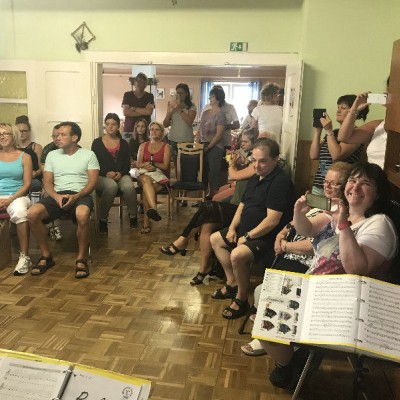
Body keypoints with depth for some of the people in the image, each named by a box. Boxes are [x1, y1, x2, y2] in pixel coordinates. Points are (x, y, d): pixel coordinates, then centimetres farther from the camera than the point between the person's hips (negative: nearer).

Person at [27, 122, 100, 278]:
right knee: (32, 213, -26)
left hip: (81, 195, -3)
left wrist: (76, 197, -19)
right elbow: (47, 182, 11)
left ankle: (81, 259, -21)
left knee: (82, 215, -40)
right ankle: (46, 256, -8)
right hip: (57, 195, 4)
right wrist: (57, 197, -11)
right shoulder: (52, 155, 16)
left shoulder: (88, 155, 7)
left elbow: (92, 182, -2)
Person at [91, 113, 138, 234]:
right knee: (112, 186, -38)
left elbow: (127, 164, 11)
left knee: (129, 187, -34)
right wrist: (106, 173, -14)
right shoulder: (97, 143, 7)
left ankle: (133, 215, -9)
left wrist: (120, 173, -10)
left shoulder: (123, 143, 14)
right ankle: (103, 219, -22)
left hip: (121, 175, 2)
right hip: (102, 176, -2)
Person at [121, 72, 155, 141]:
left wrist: (133, 108, -3)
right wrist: (143, 111, -5)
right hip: (129, 130, 0)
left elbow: (149, 111, -7)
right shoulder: (127, 95, 8)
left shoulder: (149, 96, 8)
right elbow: (125, 112, -5)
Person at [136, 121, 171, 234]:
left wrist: (152, 164, -17)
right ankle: (154, 208, -60)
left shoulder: (166, 147, 11)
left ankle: (146, 221, -40)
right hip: (144, 175, 2)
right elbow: (138, 163, 8)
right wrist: (146, 165, -15)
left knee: (146, 188, -36)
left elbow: (165, 166, -1)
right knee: (146, 179, -39)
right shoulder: (143, 146, 21)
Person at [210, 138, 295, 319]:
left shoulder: (280, 182, -22)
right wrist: (232, 228, 3)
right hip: (245, 230, 11)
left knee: (237, 255, -32)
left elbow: (272, 220, -27)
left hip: (266, 237, -11)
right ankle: (232, 283, 19)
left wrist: (247, 237, -20)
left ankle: (241, 299, -8)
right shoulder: (255, 178, 9)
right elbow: (243, 205, 18)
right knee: (215, 239, 17)